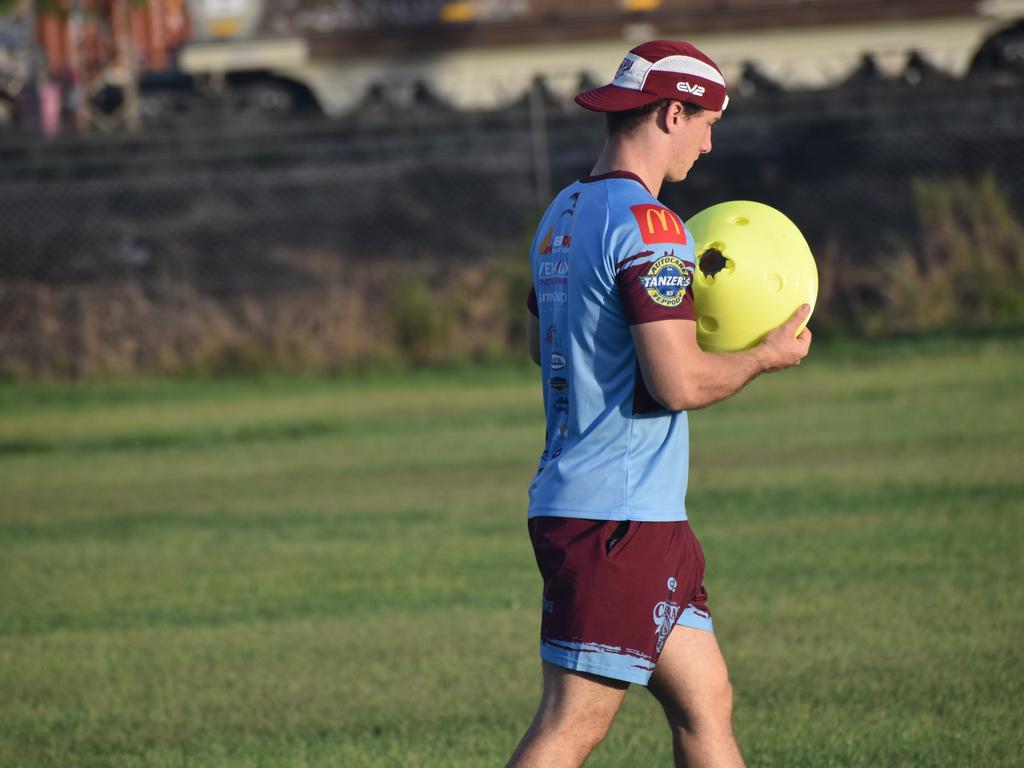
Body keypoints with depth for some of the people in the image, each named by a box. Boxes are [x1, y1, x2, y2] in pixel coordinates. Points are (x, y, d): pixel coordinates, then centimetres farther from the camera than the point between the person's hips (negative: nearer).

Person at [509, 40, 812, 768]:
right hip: (621, 517, -10)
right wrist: (764, 355, -3)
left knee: (706, 702, 12)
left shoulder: (563, 213, 14)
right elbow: (678, 383, -21)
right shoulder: (648, 226, -16)